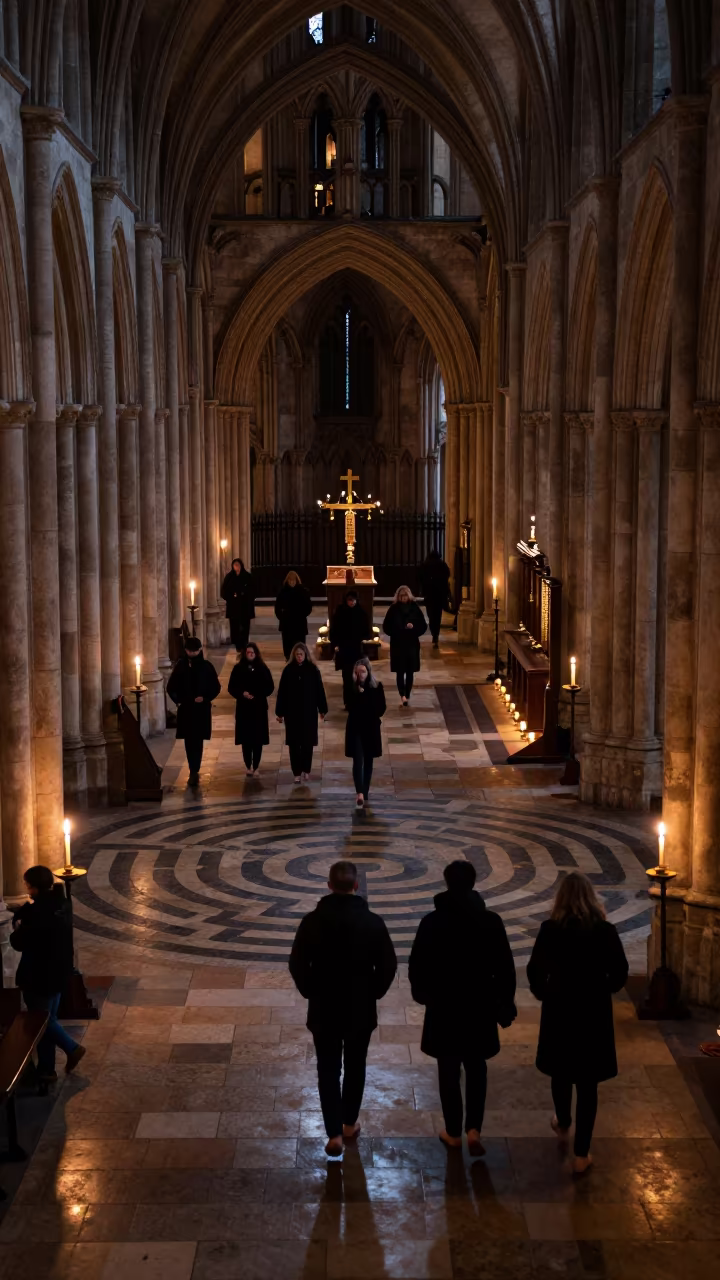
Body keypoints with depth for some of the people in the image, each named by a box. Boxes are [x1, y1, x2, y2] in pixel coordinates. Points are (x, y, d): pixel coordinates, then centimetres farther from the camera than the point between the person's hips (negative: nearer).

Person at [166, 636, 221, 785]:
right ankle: (194, 771, 16)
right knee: (189, 741, 5)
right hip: (185, 709, 2)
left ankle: (194, 772, -6)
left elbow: (216, 687, 3)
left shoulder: (207, 666, -3)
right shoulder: (180, 665, 0)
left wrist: (205, 698, -11)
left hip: (201, 710, -1)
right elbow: (171, 687, 7)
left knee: (197, 741, -4)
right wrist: (177, 701, -6)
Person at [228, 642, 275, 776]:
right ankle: (248, 766, 13)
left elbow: (270, 687, 2)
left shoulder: (263, 668, 0)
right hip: (243, 708, 0)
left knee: (258, 739, 1)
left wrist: (258, 695, -14)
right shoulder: (238, 668, -1)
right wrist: (242, 694, -16)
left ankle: (256, 767, 10)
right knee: (245, 738, 2)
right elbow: (231, 687, 1)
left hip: (259, 708, 0)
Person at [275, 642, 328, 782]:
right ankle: (296, 772, 9)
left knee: (307, 742, 5)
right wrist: (280, 712, -1)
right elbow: (282, 692, 0)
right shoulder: (288, 670, -2)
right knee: (294, 743, 2)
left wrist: (322, 709, 1)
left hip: (309, 712, 0)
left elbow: (319, 690, 1)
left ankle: (306, 770, 20)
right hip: (292, 712, 0)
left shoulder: (312, 670, -3)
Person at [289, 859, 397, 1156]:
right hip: (361, 1008, 1)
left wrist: (310, 992, 8)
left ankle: (334, 1134, 5)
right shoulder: (373, 921, -11)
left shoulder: (313, 921, -12)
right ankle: (349, 1124, 31)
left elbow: (297, 964, -8)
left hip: (324, 1008, -1)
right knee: (355, 1067, 19)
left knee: (328, 1071, 9)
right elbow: (389, 965, -8)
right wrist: (374, 993, 8)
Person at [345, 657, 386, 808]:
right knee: (358, 761, -11)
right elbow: (350, 707, -15)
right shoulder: (351, 687, -6)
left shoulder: (377, 687, -4)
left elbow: (381, 708, -1)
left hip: (371, 729, 2)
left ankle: (365, 793, 24)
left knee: (368, 761, 12)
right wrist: (359, 693, -27)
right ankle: (360, 793, -22)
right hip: (355, 729, -2)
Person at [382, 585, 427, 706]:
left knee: (410, 672, 6)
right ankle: (402, 696, -16)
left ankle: (406, 696, 16)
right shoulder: (393, 609, -1)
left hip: (412, 645, 1)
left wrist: (413, 628, -15)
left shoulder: (415, 608, 0)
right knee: (400, 672, -8)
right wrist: (397, 631, -14)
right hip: (397, 645, -1)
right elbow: (386, 627, 1)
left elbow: (423, 626, 3)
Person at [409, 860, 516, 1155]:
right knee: (476, 1069, 18)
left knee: (448, 1071, 14)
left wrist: (421, 992, 14)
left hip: (443, 1007, -1)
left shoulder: (432, 922, -12)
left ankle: (454, 1133, 23)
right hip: (480, 1006, 1)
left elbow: (417, 965, -5)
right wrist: (506, 1004, 6)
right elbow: (505, 968, -6)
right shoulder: (491, 921, -10)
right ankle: (474, 1129, 8)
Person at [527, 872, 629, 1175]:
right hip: (594, 1013, 0)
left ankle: (563, 1125, 48)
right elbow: (620, 973, -6)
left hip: (559, 1010, 1)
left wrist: (543, 993, 12)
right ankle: (581, 1154, 12)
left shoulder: (551, 929, -13)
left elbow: (535, 971, -9)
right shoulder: (605, 931, -12)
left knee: (561, 1073, 25)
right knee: (588, 1084, 8)